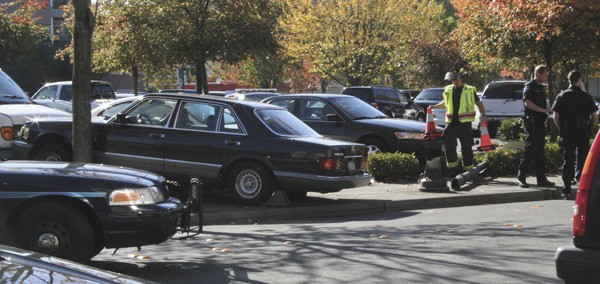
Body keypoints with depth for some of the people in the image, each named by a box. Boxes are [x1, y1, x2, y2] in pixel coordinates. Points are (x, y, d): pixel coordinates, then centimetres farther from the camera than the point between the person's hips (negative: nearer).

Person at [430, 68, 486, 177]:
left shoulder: (470, 90, 2)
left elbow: (479, 103, 7)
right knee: (449, 146, -4)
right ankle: (453, 166, 7)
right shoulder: (448, 90, 13)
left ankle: (468, 169, 8)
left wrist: (483, 115, -7)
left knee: (466, 147, 0)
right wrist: (434, 106, 14)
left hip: (464, 123, -3)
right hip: (451, 123, 3)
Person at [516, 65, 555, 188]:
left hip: (540, 123, 9)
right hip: (532, 123, -9)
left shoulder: (541, 88, 20)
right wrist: (544, 110, -19)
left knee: (540, 152, 10)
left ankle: (541, 179, 13)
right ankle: (521, 177, -5)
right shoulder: (529, 86, -8)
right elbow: (527, 103, -19)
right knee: (530, 150, -9)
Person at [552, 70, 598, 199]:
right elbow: (595, 117, -1)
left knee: (568, 161, 4)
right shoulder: (586, 96, 0)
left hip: (567, 133, 1)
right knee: (583, 160, 7)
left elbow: (556, 117, -2)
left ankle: (566, 190, 0)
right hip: (583, 133, -1)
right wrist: (589, 128, 14)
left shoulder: (562, 96, 1)